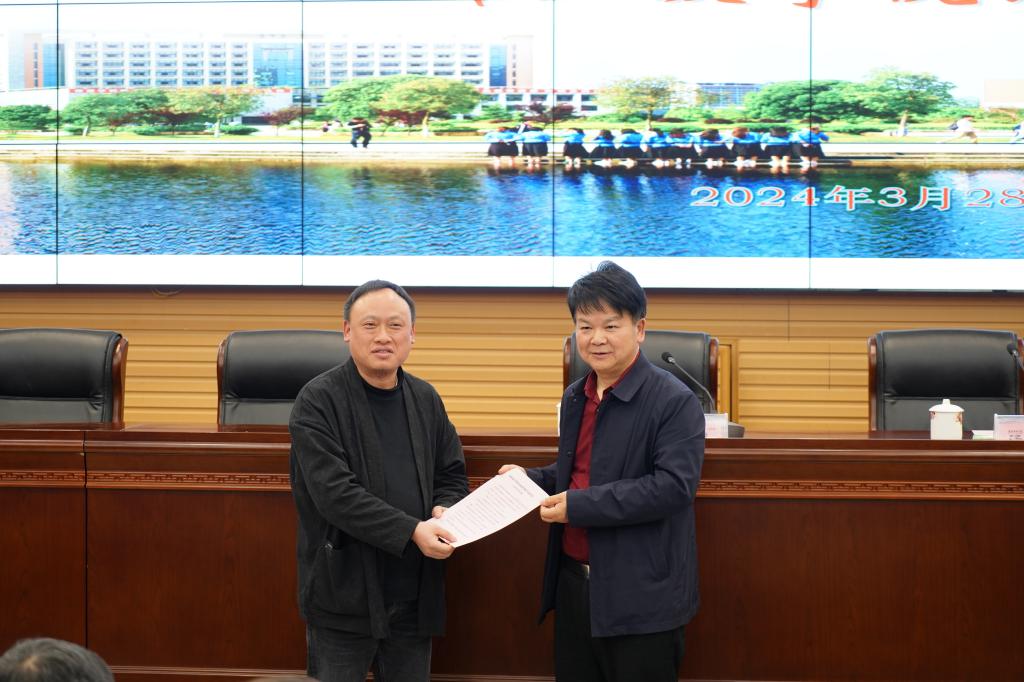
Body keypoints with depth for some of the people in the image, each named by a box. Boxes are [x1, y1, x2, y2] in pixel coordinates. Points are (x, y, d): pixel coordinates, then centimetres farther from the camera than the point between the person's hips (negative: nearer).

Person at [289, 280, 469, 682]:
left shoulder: (426, 400, 9)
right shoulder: (318, 401, -9)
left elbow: (452, 476, 16)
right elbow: (334, 492, -18)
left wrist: (445, 511, -8)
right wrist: (411, 531, -25)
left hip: (415, 596, 5)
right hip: (344, 596, -5)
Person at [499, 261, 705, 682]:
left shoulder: (675, 402, -13)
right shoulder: (575, 398, 13)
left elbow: (675, 486, -23)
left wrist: (580, 506, -23)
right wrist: (529, 481, 3)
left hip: (641, 597, -7)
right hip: (573, 584, 7)